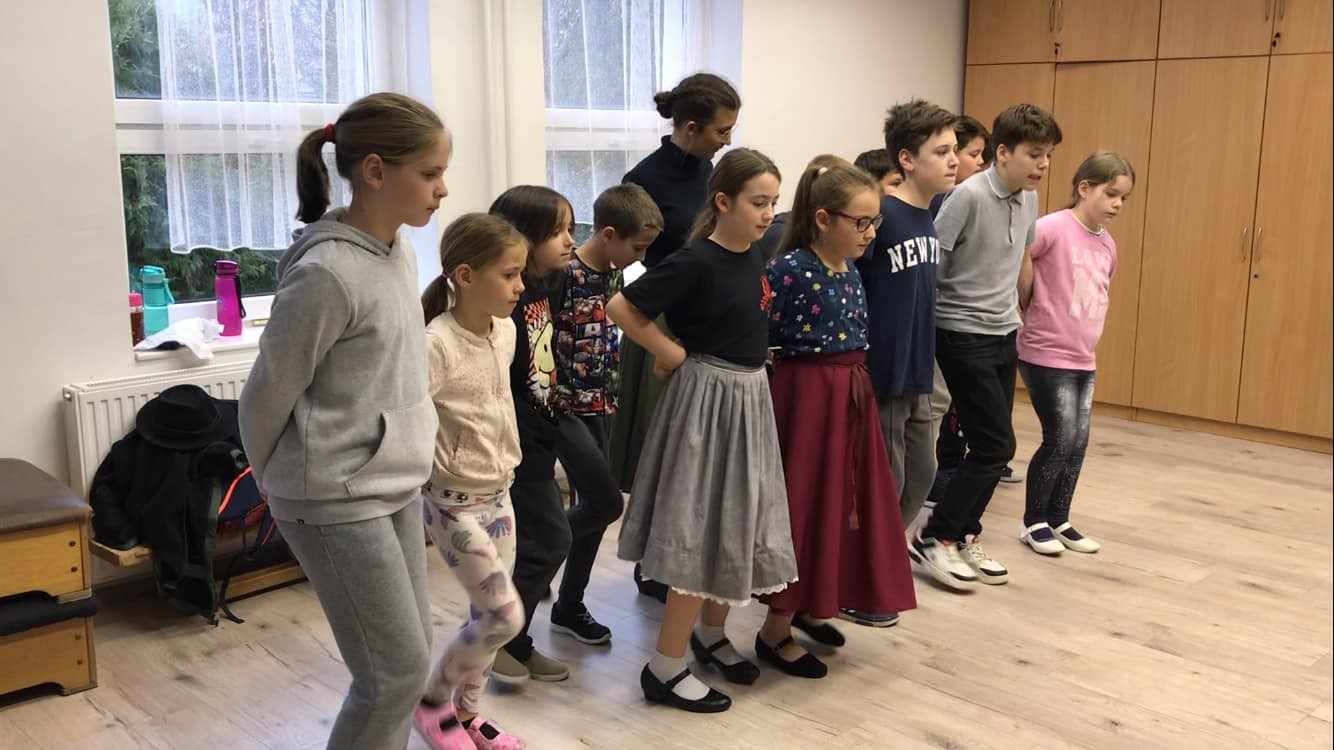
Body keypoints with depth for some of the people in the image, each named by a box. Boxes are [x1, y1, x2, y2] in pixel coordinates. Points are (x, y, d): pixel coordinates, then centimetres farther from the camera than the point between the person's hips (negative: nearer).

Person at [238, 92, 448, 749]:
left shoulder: (399, 249, 3)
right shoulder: (327, 274, -23)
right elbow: (267, 394, -12)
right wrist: (275, 476, 3)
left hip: (396, 485, 8)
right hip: (338, 502, -8)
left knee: (407, 656, 15)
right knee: (398, 670, -1)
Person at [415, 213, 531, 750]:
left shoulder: (505, 332, 1)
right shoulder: (437, 344, -23)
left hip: (498, 492, 7)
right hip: (454, 500, -7)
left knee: (489, 614, 12)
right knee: (505, 616, -6)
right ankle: (432, 702, 17)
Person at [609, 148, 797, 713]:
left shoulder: (753, 257, 6)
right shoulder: (696, 262, -18)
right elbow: (621, 308, -19)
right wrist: (672, 354, -12)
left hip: (750, 395, 8)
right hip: (709, 397, -8)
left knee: (739, 524, 16)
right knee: (703, 531, -5)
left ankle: (711, 634, 34)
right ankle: (665, 669, 5)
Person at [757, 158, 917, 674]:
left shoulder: (850, 270, 7)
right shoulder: (790, 268, -17)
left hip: (852, 395, 8)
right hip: (808, 396, -8)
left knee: (842, 501, 15)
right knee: (806, 504, -3)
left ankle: (807, 606, 33)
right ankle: (775, 633, 11)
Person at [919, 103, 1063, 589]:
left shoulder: (1030, 200, 6)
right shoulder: (969, 196, -19)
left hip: (1005, 334, 8)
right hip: (963, 336, -8)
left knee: (991, 446, 9)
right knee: (997, 445, -9)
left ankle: (963, 537, 22)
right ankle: (933, 539, 3)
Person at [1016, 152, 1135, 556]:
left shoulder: (1108, 245, 9)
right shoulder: (1055, 227, -15)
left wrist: (1084, 341, 6)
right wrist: (1031, 309, -12)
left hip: (1083, 359, 7)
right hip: (1046, 356, -7)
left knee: (1078, 444, 9)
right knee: (1060, 441, -3)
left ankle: (1059, 520, 24)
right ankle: (1034, 522, 14)